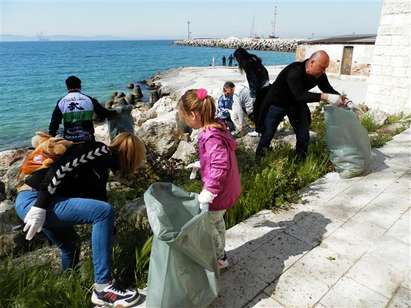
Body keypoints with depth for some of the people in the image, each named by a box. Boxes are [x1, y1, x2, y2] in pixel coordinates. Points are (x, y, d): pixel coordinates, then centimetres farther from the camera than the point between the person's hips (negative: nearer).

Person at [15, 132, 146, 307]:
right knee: (105, 211, -20)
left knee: (71, 245, 27)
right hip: (33, 200, -10)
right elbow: (60, 169, -21)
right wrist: (40, 207, -25)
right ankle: (102, 288, -14)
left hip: (29, 202, 10)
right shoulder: (101, 151, -9)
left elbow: (97, 200, 23)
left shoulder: (101, 168, 18)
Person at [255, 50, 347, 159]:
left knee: (304, 135, 4)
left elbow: (329, 89, -3)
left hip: (296, 104, 6)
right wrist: (325, 97, -48)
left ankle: (300, 160, 21)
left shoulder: (320, 75, -14)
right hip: (277, 103, -6)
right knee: (268, 134, 1)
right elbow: (300, 95, -43)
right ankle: (258, 158, 19)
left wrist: (344, 100, -19)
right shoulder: (294, 72, -35)